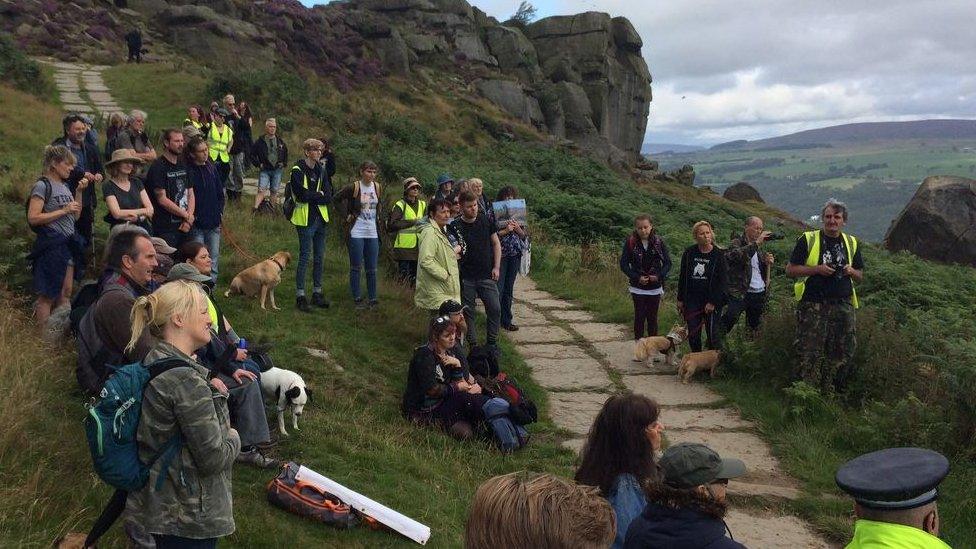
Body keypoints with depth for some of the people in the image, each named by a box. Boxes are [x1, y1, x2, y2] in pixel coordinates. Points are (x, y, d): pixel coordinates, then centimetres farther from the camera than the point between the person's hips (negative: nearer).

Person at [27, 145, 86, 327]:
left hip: (68, 244, 8)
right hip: (51, 245, -8)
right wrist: (64, 210, -18)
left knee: (65, 293, 11)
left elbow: (76, 215, 17)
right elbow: (33, 218, -17)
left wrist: (79, 192, 7)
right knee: (48, 295, -2)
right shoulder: (42, 186, -10)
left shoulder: (64, 186, 14)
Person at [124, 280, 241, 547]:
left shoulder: (155, 360, 3)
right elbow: (212, 459, -23)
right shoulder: (186, 380, -26)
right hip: (189, 516, -9)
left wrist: (209, 386, 4)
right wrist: (234, 439, -4)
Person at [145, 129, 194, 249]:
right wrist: (187, 216, -8)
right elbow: (162, 199, -14)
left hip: (185, 226, 6)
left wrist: (189, 218, -4)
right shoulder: (158, 167, -8)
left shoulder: (183, 165, 14)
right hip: (166, 229, -6)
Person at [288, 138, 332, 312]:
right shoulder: (297, 171, -9)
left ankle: (317, 293, 21)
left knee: (319, 257, 11)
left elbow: (329, 196, 2)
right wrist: (319, 195, -7)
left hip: (321, 219, 6)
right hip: (305, 219, -6)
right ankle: (300, 296, 3)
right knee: (304, 257, -4)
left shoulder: (321, 170, 9)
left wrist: (311, 196, -11)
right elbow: (302, 195, -19)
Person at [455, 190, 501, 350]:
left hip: (486, 275, 2)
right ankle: (472, 344, 18)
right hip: (466, 278, -1)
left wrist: (496, 267, 2)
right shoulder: (456, 227, -6)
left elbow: (496, 244, 9)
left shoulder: (485, 220, 1)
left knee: (495, 309, -3)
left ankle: (492, 343, 13)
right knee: (468, 311, 6)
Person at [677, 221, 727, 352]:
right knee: (693, 335, 7)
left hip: (711, 301, -3)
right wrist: (680, 299, 7)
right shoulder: (689, 253, 3)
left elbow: (722, 281, -7)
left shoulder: (718, 255, -5)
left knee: (712, 334, 1)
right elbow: (682, 277, 9)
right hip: (692, 300, 3)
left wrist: (713, 302, -12)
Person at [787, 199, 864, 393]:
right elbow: (790, 270, -1)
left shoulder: (851, 243, 15)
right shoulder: (808, 240, 2)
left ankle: (832, 392, 16)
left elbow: (860, 275, 22)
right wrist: (817, 269, -13)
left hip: (843, 305, 4)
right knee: (809, 353, -6)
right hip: (813, 306, -4)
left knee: (842, 354, 4)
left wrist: (851, 271, -2)